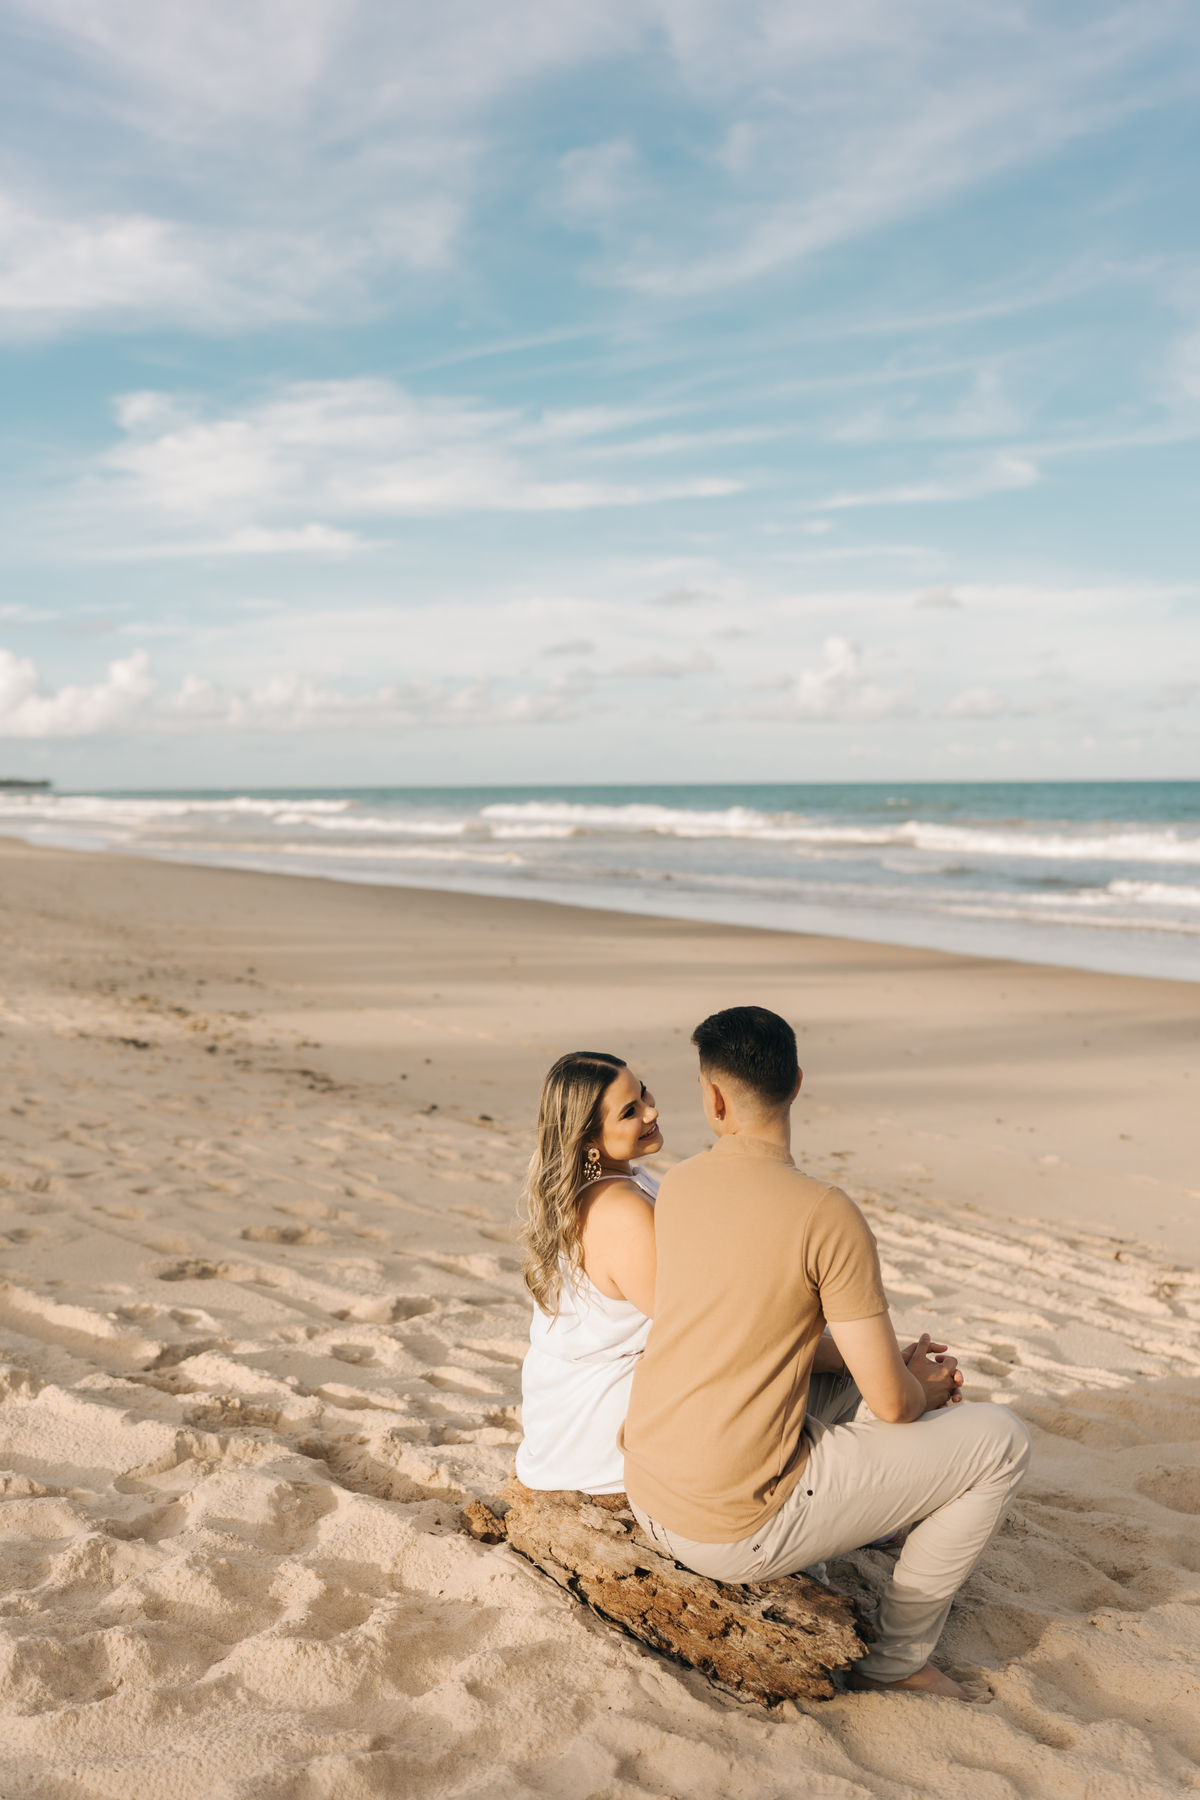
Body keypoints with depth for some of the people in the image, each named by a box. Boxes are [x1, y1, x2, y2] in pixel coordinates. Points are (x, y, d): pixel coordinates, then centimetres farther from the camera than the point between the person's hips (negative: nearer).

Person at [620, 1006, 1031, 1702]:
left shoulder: (677, 1186, 2)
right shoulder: (828, 1215, -19)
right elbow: (893, 1403, -14)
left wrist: (893, 1361, 15)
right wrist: (924, 1387, 11)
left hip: (648, 1504, 7)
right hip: (739, 1531, -7)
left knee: (849, 1375, 30)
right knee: (1002, 1439, 5)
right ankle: (898, 1655, 17)